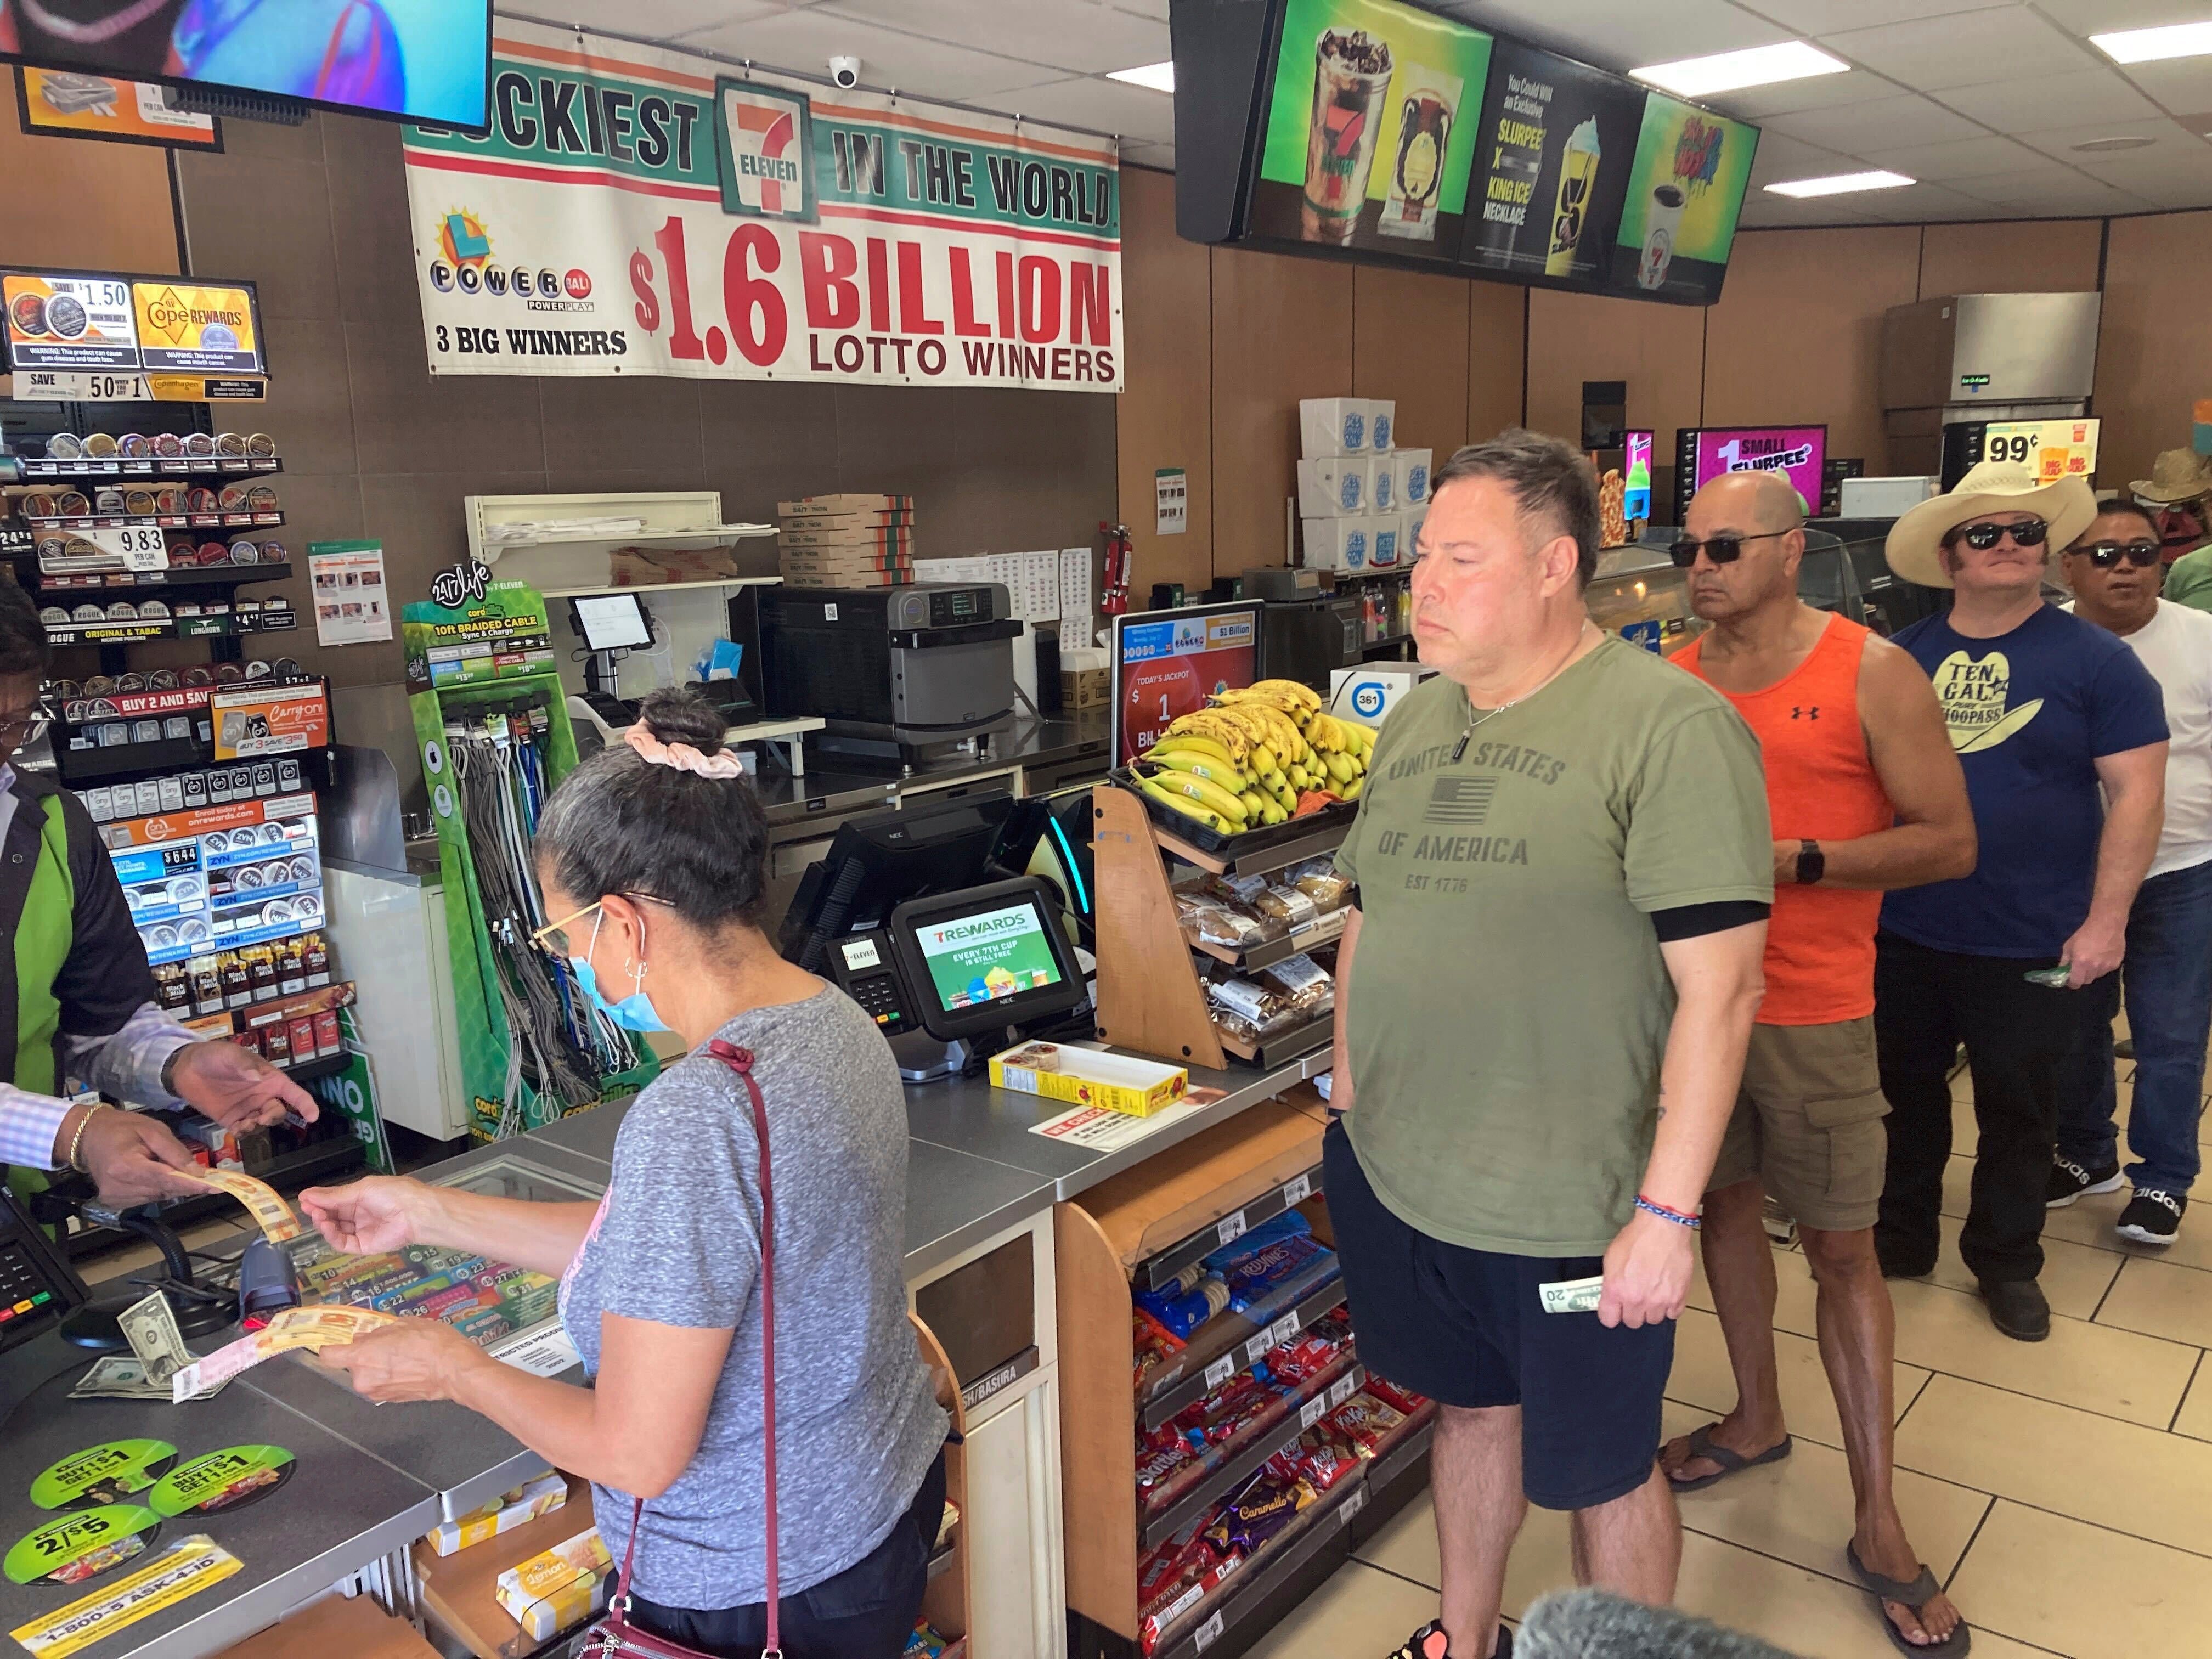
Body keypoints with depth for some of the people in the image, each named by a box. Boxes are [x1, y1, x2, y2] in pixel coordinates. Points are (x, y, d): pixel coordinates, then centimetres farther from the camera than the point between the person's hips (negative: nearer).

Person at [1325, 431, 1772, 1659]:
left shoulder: (1671, 727, -15)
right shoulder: (1417, 720, 7)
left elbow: (1719, 983, -18)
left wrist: (1667, 1214, -19)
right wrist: (1348, 1096, 12)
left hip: (1571, 1210, -6)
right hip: (1395, 1178, 6)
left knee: (1600, 1468, 13)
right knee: (1471, 1408, 25)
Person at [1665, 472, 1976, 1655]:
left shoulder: (1871, 672, -8)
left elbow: (1950, 841, -9)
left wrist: (1792, 862, -19)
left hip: (1814, 1015, -4)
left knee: (1842, 1247, 4)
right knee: (1724, 1202, 16)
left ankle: (1879, 1522, 18)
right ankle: (1756, 1419, 39)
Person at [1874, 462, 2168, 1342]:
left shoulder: (2094, 660, -6)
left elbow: (2136, 792, -7)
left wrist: (2106, 920, -12)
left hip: (2031, 950, -3)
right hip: (1903, 935, 3)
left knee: (2017, 1111, 12)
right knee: (1906, 1095, 16)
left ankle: (2006, 1261, 32)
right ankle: (1901, 1238, 35)